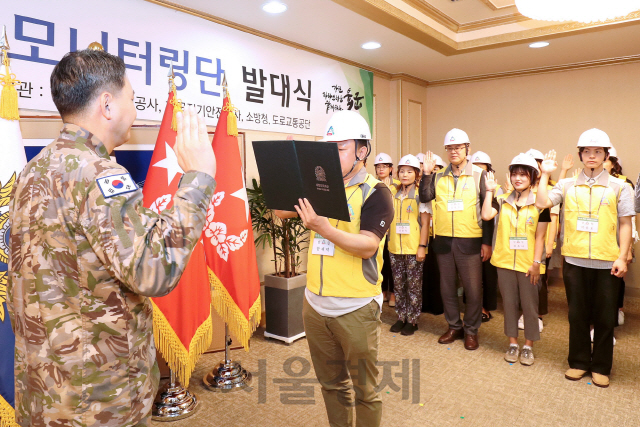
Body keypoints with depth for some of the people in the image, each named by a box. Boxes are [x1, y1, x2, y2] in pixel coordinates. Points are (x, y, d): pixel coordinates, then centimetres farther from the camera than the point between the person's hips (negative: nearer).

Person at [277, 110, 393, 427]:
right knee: (332, 384, 21)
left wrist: (324, 229, -31)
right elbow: (280, 210, 6)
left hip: (356, 309, -5)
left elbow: (368, 246, -20)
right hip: (315, 305, 5)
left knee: (364, 389, 10)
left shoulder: (375, 193, -9)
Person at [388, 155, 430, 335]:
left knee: (414, 285, 4)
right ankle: (401, 318, 23)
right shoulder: (394, 194, 10)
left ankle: (412, 320, 16)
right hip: (395, 247, 5)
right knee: (398, 284, 11)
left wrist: (422, 246, -13)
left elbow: (425, 222, -7)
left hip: (414, 248, -4)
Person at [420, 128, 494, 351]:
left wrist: (487, 241, -5)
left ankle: (471, 330, 23)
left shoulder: (479, 175, -2)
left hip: (470, 241, -3)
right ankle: (454, 326, 30)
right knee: (447, 288, 14)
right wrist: (426, 173, -14)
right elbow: (425, 197, -6)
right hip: (443, 240, 4)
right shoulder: (439, 177, 8)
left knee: (473, 289, 6)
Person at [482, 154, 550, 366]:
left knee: (529, 305, 8)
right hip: (505, 261, 2)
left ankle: (528, 346, 23)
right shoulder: (502, 200, 3)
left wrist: (536, 263, -9)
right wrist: (490, 191, -11)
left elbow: (540, 236, -4)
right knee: (509, 303, 11)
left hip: (528, 264, -2)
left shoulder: (539, 203, -2)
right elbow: (486, 215, -15)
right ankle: (513, 343, 25)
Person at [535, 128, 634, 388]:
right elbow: (542, 203, -9)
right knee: (577, 315, 12)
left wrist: (622, 257, -6)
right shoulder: (567, 185, 6)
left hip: (607, 263, -1)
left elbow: (625, 224, 1)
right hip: (575, 261, 1)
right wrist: (545, 174, -4)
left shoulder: (619, 187, 3)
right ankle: (578, 362, 26)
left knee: (605, 318, 9)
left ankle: (601, 367, 24)